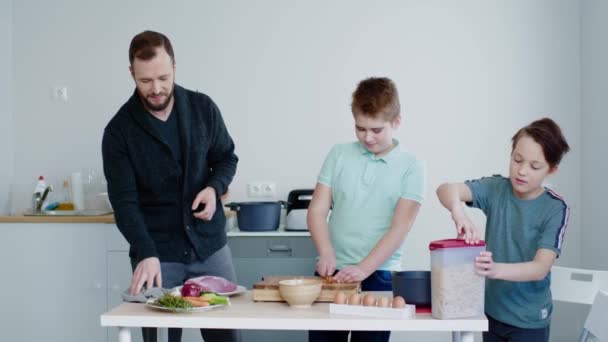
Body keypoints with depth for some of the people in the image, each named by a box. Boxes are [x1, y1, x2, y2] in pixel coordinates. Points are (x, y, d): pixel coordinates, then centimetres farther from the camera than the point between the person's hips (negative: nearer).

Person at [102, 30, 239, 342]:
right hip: (156, 253, -2)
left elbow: (226, 158, 11)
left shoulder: (203, 108, -1)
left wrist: (214, 188, -11)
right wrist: (146, 254, -27)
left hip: (210, 246, 2)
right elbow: (124, 201, -13)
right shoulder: (119, 130, -8)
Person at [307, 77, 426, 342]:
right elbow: (317, 211, 4)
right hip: (333, 270, 2)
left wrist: (364, 269, -17)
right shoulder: (339, 155, 6)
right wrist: (326, 254, -12)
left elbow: (399, 228, -7)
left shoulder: (410, 167, -1)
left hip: (378, 274, -2)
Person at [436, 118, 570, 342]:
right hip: (492, 311, 3)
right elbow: (446, 189, -20)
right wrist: (458, 213, -42)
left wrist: (496, 269, -39)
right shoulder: (496, 188, -5)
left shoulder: (555, 208, -13)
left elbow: (540, 268, -21)